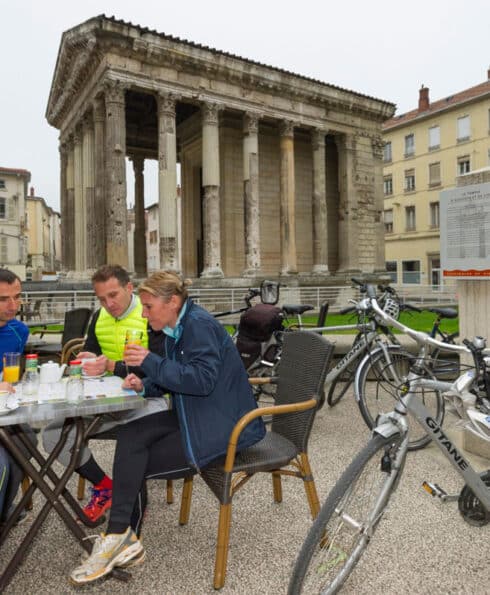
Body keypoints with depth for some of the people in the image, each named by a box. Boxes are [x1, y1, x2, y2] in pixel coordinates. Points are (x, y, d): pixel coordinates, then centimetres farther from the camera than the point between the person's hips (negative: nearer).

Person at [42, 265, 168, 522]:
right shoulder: (98, 319, 11)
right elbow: (89, 354, 21)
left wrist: (110, 366, -25)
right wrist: (87, 361, -3)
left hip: (145, 398, -6)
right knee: (54, 434, -7)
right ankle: (103, 486, 15)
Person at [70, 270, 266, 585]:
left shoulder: (200, 324, -19)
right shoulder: (176, 329, 9)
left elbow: (202, 380, -28)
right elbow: (172, 378, 17)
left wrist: (151, 362, -27)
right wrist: (145, 385, -3)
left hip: (222, 426, -9)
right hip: (195, 416, 9)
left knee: (137, 462, -9)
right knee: (130, 435, -6)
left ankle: (122, 539, 10)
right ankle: (123, 540, -1)